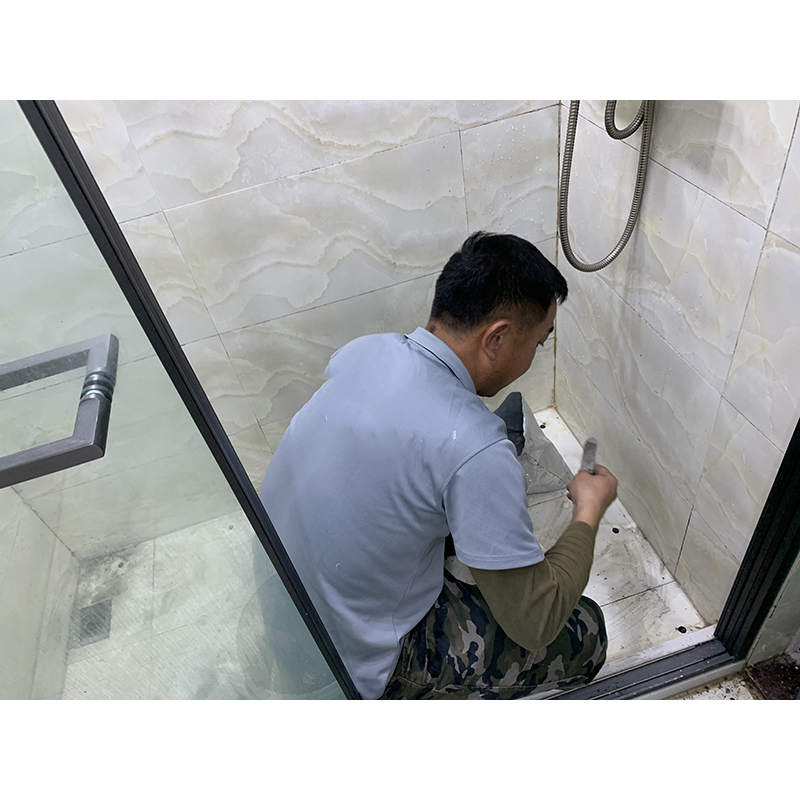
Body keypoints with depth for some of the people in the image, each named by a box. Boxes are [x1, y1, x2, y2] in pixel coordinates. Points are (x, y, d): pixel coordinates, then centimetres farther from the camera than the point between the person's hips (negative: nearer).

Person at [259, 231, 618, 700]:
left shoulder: (366, 350, -9)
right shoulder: (475, 450, -31)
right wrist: (589, 513, -5)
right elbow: (536, 623, -20)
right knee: (582, 633, 2)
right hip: (350, 670, -7)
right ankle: (410, 706, 8)